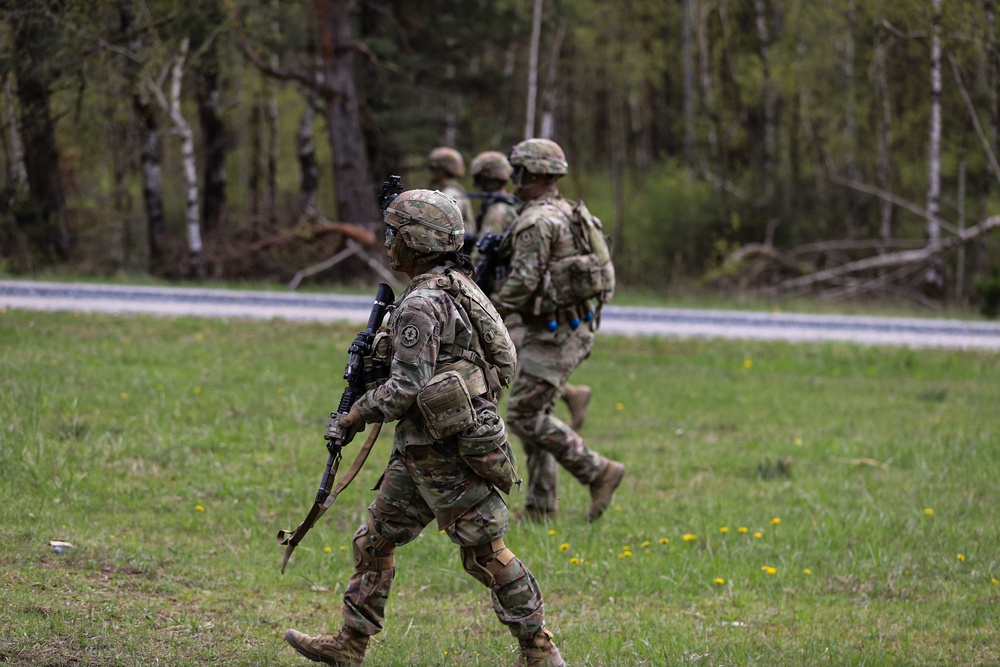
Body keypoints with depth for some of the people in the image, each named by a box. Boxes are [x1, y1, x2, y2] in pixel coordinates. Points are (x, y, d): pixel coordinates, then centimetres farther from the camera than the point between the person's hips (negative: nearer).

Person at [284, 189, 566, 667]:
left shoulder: (420, 305, -20)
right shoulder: (458, 286, 10)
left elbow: (406, 388, -24)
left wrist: (353, 418, -11)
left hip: (443, 451, -10)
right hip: (420, 451, 10)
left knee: (485, 551, -3)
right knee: (375, 540, 15)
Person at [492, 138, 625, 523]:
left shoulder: (535, 221, -16)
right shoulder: (568, 214, 15)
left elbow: (522, 284, -21)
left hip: (553, 335, -10)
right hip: (574, 328, 10)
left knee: (524, 415, -7)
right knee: (535, 413, 12)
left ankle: (598, 472, -7)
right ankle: (541, 508, 12)